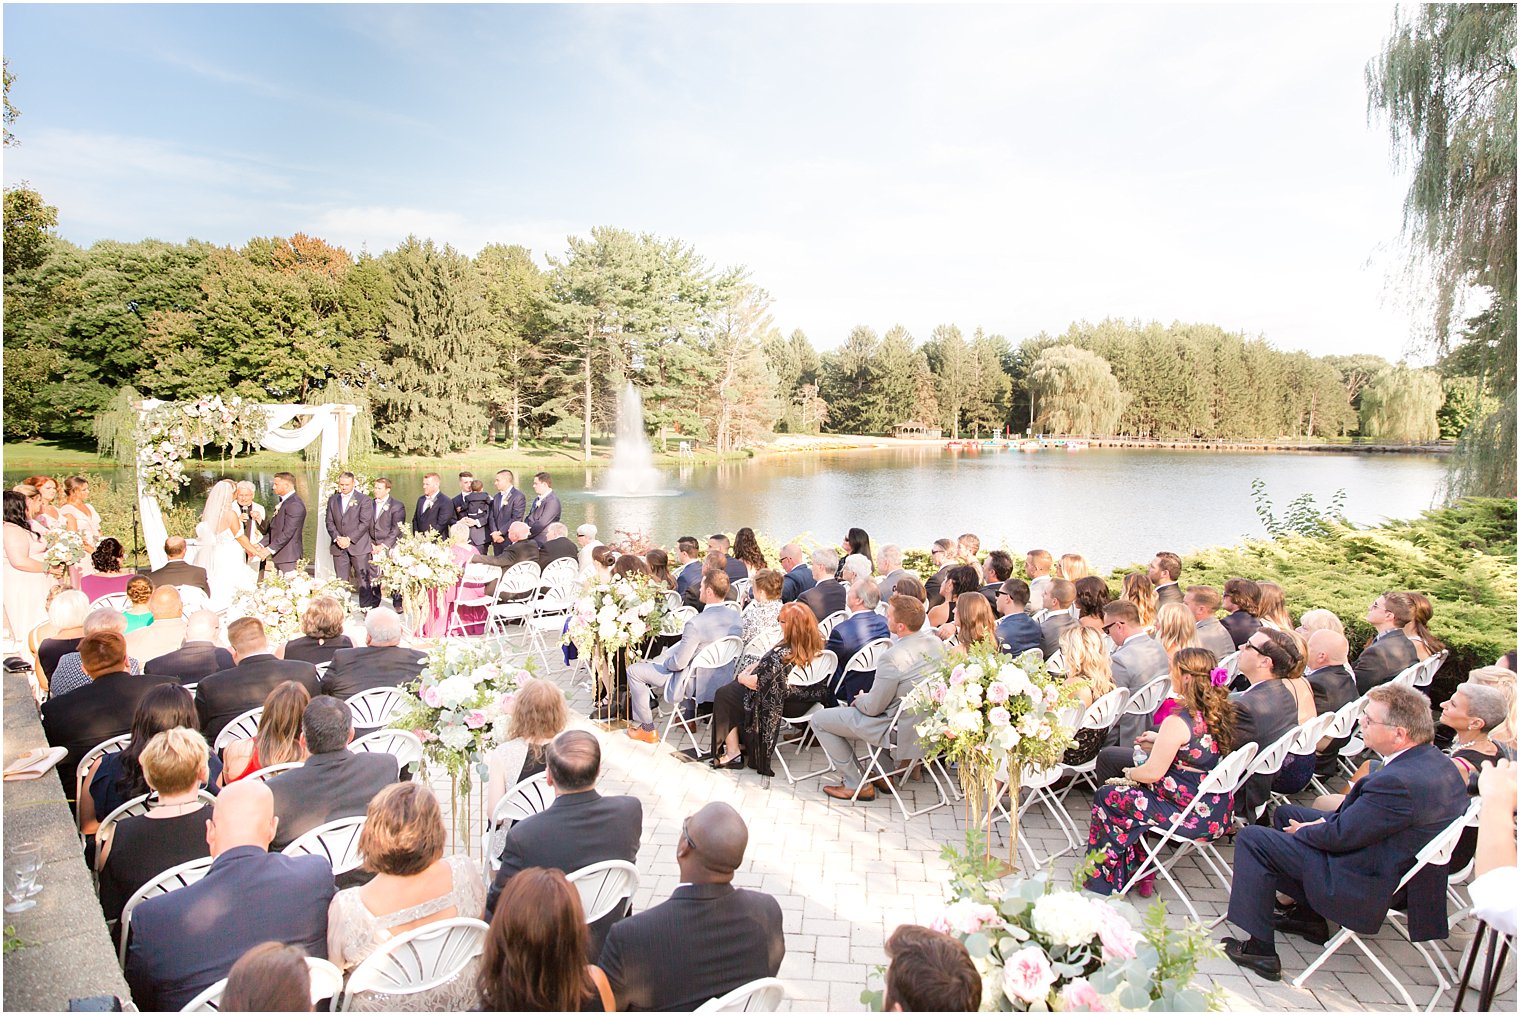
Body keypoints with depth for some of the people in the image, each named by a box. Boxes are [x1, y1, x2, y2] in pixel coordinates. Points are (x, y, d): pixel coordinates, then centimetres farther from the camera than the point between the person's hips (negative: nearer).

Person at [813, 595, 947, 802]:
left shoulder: (892, 658, -30)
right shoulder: (936, 641, -6)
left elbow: (873, 707, -21)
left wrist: (860, 699, 3)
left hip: (898, 729, -8)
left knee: (819, 720, 5)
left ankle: (857, 785, 10)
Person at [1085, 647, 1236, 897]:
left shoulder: (1178, 722, -24)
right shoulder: (1222, 713, 0)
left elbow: (1152, 773, -19)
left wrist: (1129, 773, 1)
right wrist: (1160, 741, 15)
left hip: (1193, 817, -9)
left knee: (1106, 797, 6)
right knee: (1130, 792, 24)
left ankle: (1107, 880, 22)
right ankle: (1140, 874, 29)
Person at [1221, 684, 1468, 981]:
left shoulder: (1400, 781, -33)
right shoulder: (1435, 761, -2)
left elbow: (1341, 835, -24)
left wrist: (1303, 831, -5)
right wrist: (1327, 821, 0)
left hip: (1371, 886, -10)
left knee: (1252, 839, -8)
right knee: (1286, 813, 22)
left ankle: (1260, 949, 2)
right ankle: (1309, 915, 31)